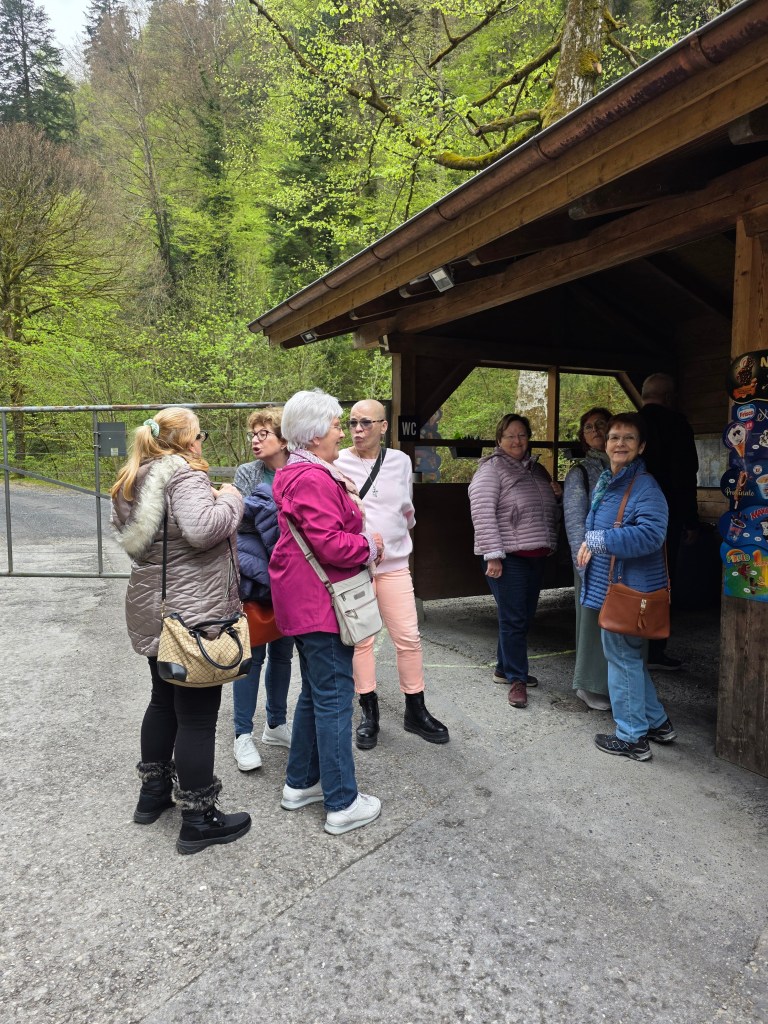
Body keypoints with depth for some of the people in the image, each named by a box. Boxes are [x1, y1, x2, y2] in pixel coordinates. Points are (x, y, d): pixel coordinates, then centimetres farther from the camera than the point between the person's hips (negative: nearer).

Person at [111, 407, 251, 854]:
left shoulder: (138, 478, 11)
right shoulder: (184, 475, -18)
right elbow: (201, 529, -34)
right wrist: (230, 500, -15)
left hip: (153, 608, 10)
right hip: (193, 612, -10)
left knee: (164, 700, 23)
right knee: (198, 715, 0)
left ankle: (153, 792, 37)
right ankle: (199, 820, 12)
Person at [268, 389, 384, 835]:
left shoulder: (300, 474, 15)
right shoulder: (314, 480, -20)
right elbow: (332, 545, -25)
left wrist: (362, 542, 7)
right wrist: (371, 544, -8)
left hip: (305, 601, 11)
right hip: (320, 603, -11)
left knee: (315, 692, 20)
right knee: (334, 698, -1)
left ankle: (301, 783, 33)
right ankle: (343, 803, 11)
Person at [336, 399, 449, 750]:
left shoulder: (400, 461, 5)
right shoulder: (337, 464, -5)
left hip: (394, 563, 3)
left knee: (409, 637, 5)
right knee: (361, 639, 6)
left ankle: (415, 711, 21)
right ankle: (369, 713, 22)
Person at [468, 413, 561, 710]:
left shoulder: (537, 471, 17)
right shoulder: (491, 469, -7)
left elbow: (550, 515, 27)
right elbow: (483, 513, -17)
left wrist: (556, 497, 4)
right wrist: (493, 555, -21)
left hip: (535, 555, 8)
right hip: (508, 557, -8)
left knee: (524, 616, 13)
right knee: (513, 618, -3)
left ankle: (505, 667, 28)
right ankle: (516, 679, 9)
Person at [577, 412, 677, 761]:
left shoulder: (645, 487, -19)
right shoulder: (605, 483, 10)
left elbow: (650, 534, -32)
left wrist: (596, 540, -26)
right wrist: (589, 546, 6)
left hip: (629, 588, -10)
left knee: (623, 657, 3)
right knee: (630, 657, 20)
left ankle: (632, 738, 18)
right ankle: (657, 723, 36)